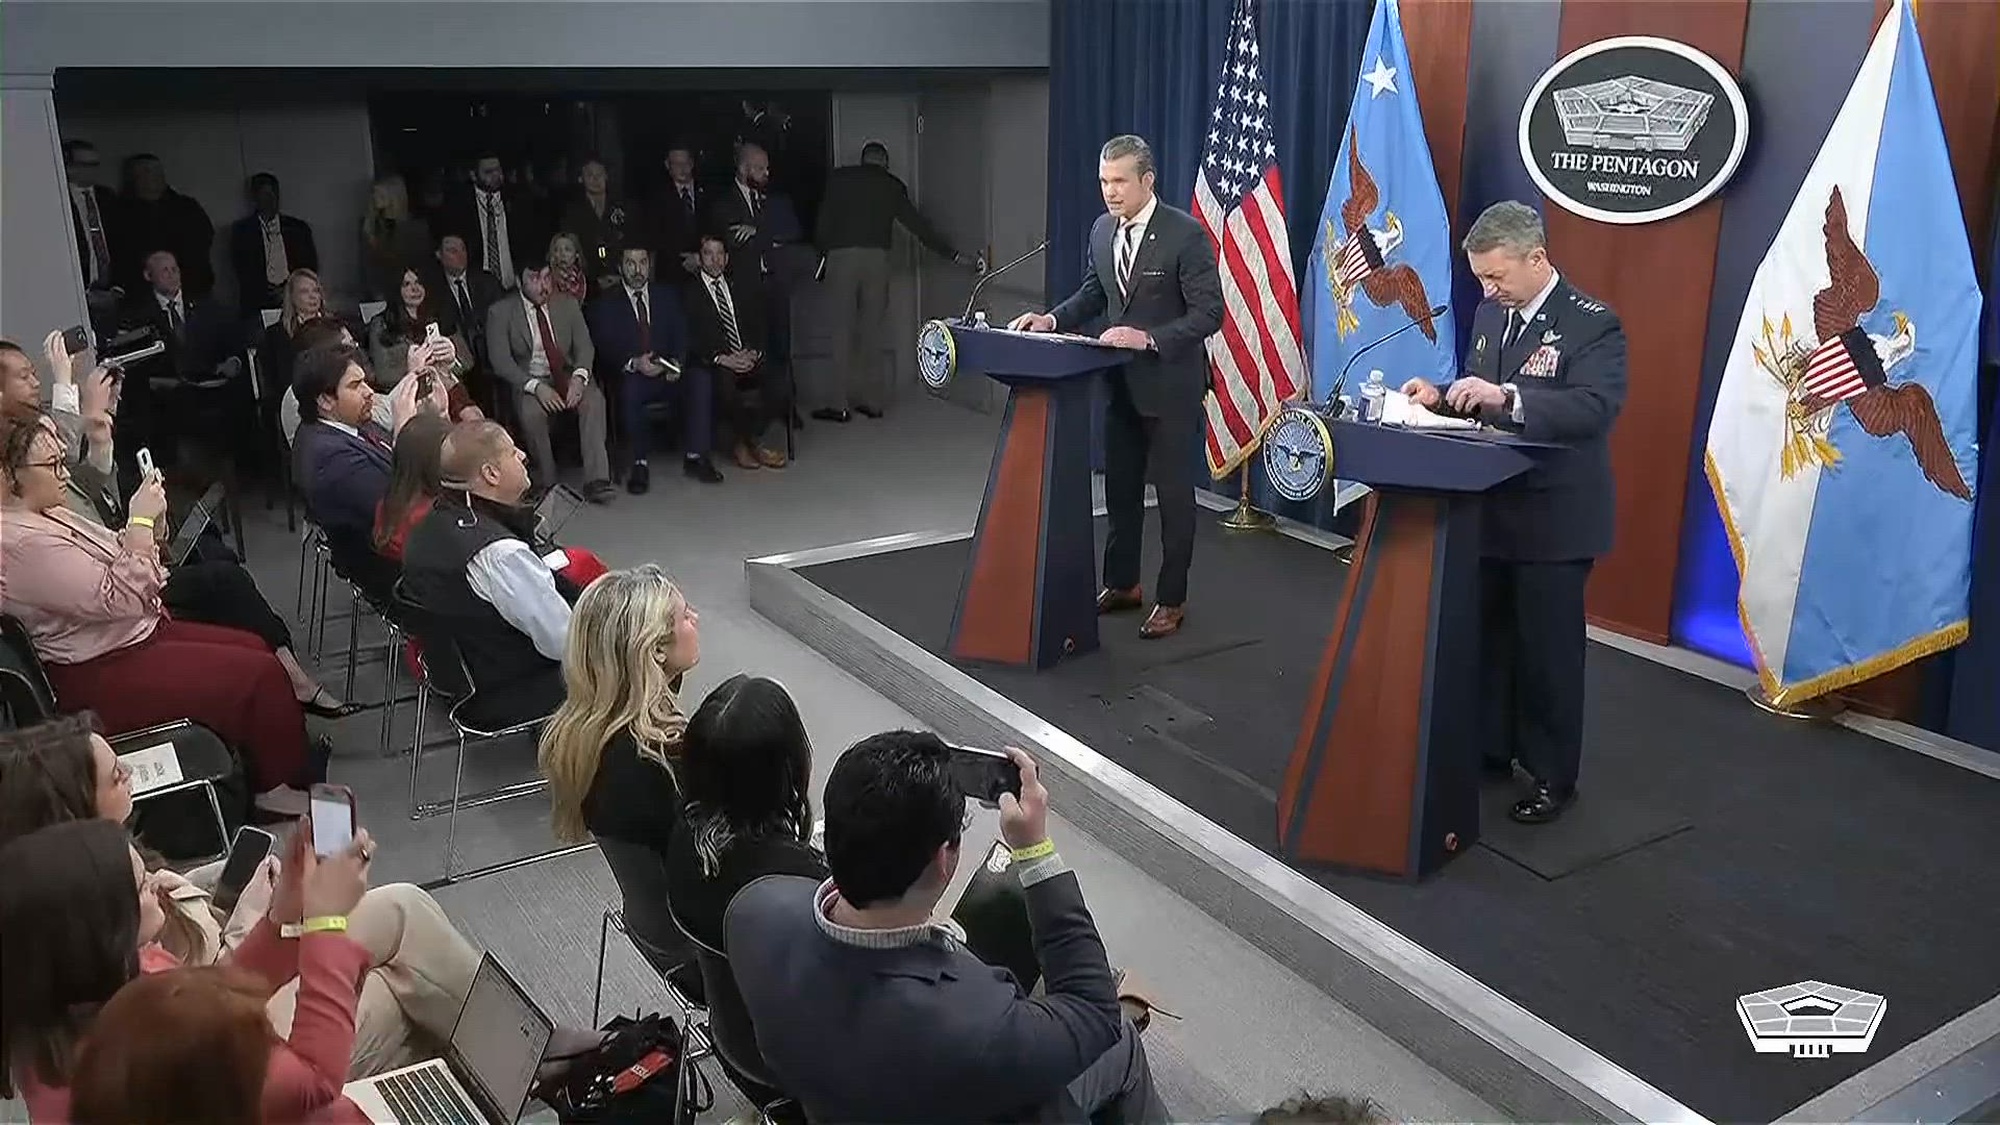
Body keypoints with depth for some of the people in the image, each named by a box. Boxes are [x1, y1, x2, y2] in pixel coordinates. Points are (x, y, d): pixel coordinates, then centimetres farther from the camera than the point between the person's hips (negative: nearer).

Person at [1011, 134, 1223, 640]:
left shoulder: (1186, 234, -17)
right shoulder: (1102, 230, 3)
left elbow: (1209, 313, -19)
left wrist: (1149, 339, -28)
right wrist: (1052, 319, -2)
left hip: (1169, 384, -7)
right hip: (1120, 383, 7)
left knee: (1173, 494, 4)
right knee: (1120, 489, 16)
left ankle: (1172, 600, 16)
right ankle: (1121, 584, 32)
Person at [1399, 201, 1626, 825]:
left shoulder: (1593, 323, -14)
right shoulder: (1490, 314, 8)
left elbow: (1596, 407, -28)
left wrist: (1507, 397, -36)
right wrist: (1442, 395, -5)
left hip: (1553, 520, -7)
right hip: (1489, 510, 7)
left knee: (1547, 651, 4)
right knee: (1487, 637, 17)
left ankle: (1552, 776, 18)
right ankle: (1489, 747, 33)